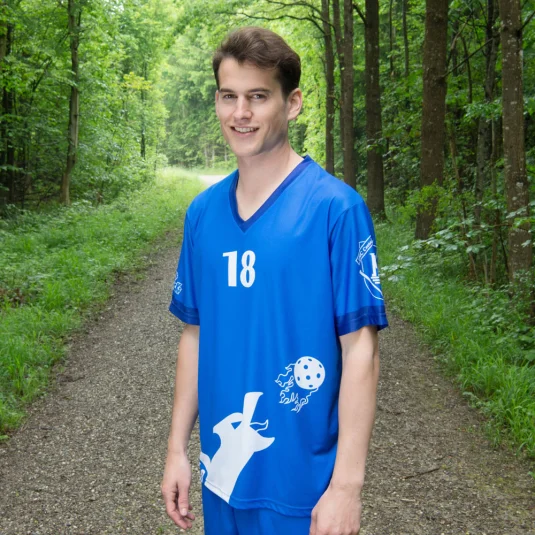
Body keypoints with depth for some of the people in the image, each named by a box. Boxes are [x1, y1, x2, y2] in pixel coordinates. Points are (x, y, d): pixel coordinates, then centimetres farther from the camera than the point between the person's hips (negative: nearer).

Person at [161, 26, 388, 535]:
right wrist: (177, 447, 8)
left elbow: (360, 349, -14)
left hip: (303, 480, -5)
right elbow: (195, 333, 8)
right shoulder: (202, 212, 2)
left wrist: (347, 484, -15)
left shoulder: (335, 206, -14)